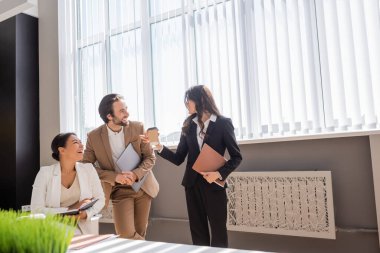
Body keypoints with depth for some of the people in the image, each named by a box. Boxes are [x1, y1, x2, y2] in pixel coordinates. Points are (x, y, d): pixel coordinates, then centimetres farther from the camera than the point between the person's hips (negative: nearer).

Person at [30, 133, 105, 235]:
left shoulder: (88, 169, 3)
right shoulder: (45, 172, -3)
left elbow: (100, 199, 5)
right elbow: (36, 210, -8)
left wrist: (85, 213, -15)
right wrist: (70, 210, -17)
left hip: (84, 230, 1)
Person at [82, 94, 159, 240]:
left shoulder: (138, 128, -9)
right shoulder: (94, 137, -11)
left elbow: (150, 157, -3)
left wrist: (136, 174, -22)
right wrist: (115, 176, -20)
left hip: (143, 186, 1)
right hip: (119, 189, -1)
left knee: (140, 232, 11)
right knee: (125, 234, -10)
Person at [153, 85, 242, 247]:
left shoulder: (223, 123, -5)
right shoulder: (188, 125, 6)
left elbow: (236, 157, -4)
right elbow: (178, 159, 4)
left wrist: (220, 173, -18)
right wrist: (159, 147, -10)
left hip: (214, 184, -4)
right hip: (192, 184, 4)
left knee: (218, 232, 6)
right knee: (198, 232, 13)